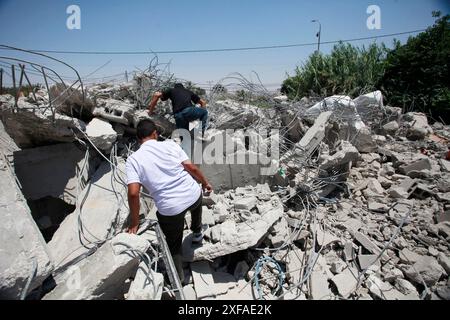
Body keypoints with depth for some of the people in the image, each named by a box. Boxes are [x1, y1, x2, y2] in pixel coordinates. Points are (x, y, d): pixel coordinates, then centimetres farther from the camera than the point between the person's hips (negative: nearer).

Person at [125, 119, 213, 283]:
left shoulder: (133, 159, -4)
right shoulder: (170, 144, 0)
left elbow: (133, 193, -13)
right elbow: (191, 168, -2)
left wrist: (135, 223, -2)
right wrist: (205, 183, 16)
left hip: (170, 208, -2)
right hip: (193, 195, 2)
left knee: (174, 244, 24)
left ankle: (178, 277, 34)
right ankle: (197, 233, 58)